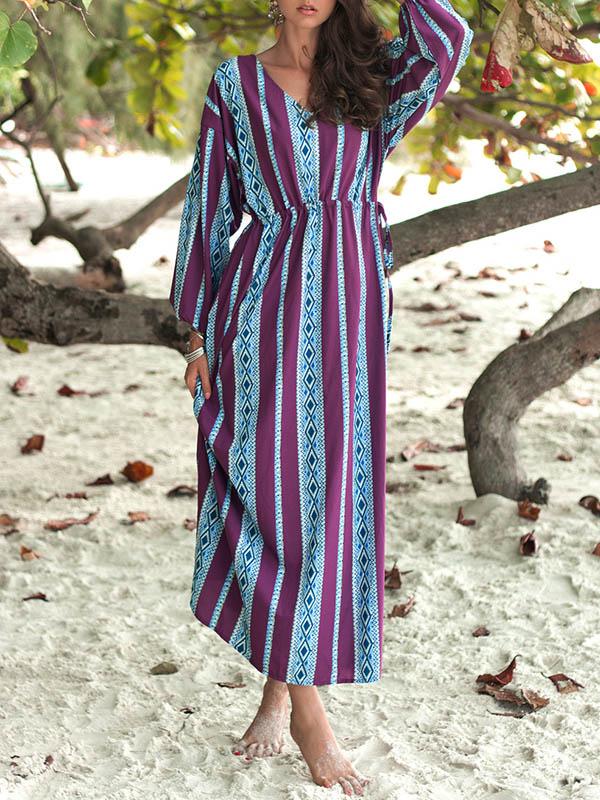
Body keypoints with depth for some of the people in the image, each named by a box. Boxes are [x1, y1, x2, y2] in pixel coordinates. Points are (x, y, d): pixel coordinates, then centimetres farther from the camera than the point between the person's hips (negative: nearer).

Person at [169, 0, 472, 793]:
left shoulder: (373, 71, 7)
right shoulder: (235, 82, 5)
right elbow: (209, 205, 6)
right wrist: (198, 330, 3)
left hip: (351, 306, 1)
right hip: (264, 303, -1)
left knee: (332, 496, 3)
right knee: (273, 494, -3)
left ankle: (282, 684, 18)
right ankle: (303, 706, 7)